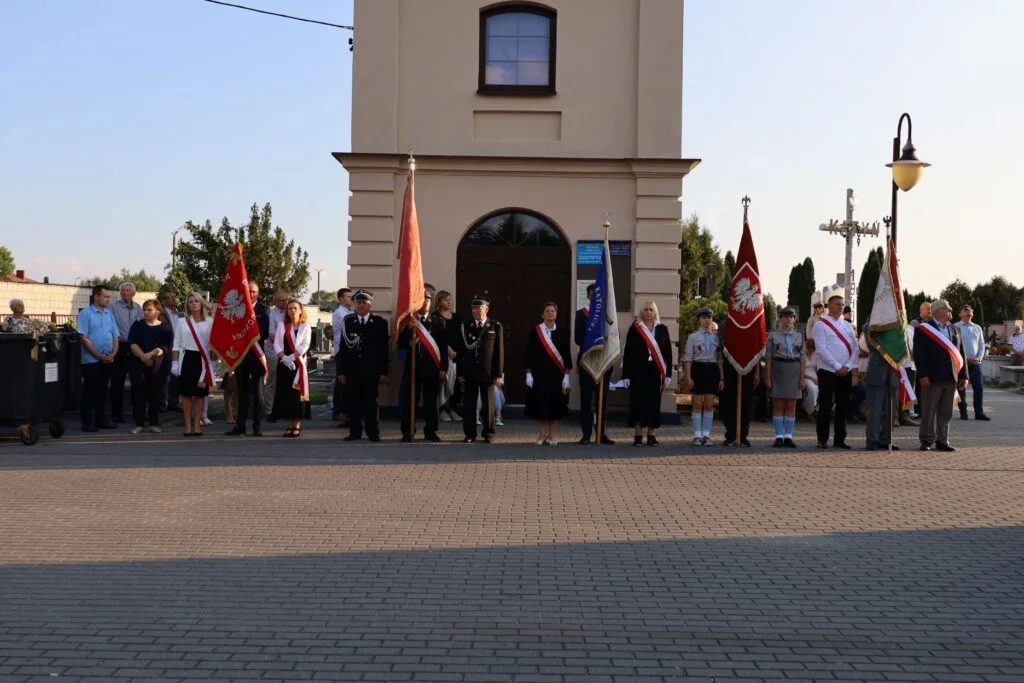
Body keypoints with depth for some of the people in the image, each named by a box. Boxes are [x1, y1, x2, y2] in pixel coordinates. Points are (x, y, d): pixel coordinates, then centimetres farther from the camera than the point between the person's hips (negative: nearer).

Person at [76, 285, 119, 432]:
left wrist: (113, 354, -3)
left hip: (107, 360, 5)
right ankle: (87, 421, 4)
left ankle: (101, 419, 18)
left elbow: (115, 336, 13)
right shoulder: (86, 314, -5)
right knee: (89, 391, -1)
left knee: (102, 391, 11)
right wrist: (99, 356, -14)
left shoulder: (110, 314, 12)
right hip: (91, 360, -5)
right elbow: (84, 338, -11)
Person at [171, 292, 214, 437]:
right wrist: (174, 363, -2)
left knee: (200, 393, 4)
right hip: (187, 358, 0)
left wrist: (212, 362, 1)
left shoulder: (210, 322, 4)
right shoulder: (182, 322, 6)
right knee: (186, 393, 0)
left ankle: (197, 425, 10)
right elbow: (177, 344, 6)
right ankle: (188, 425, 6)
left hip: (203, 360, 0)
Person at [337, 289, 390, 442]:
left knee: (371, 402, 4)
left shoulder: (380, 323, 3)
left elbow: (384, 348, 2)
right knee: (353, 402, 4)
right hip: (352, 370, 1)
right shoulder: (347, 321, 6)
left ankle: (373, 432, 13)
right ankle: (355, 432, 12)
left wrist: (384, 371, -4)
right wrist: (341, 370, 1)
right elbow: (343, 347, 5)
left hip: (371, 371, -1)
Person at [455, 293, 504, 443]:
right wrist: (460, 373, -1)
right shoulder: (465, 326, 5)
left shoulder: (496, 327, 1)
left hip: (488, 372, -1)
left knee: (488, 404, 5)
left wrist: (499, 374, -5)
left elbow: (499, 352, -1)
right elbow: (461, 350, 5)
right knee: (468, 404, 4)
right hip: (469, 372, 1)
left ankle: (488, 434, 16)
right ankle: (470, 434, 12)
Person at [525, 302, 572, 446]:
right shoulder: (534, 332, 1)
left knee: (555, 405, 2)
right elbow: (529, 354, 2)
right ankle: (542, 436, 10)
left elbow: (566, 355, 3)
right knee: (540, 405, 0)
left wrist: (566, 375, -3)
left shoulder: (562, 333, 4)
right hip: (539, 374, -1)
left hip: (556, 374, 1)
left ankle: (553, 437, 10)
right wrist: (529, 374, -4)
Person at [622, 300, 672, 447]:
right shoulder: (634, 329, 3)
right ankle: (638, 435, 5)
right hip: (638, 371, -2)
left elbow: (668, 352, 8)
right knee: (638, 402, -2)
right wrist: (626, 375, -5)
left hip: (655, 371, 2)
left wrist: (668, 374, 1)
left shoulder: (662, 329, 8)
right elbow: (627, 353, 1)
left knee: (654, 403, 3)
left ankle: (651, 435, 11)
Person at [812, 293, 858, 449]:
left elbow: (855, 348, 9)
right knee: (825, 407, -3)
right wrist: (837, 367, -14)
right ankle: (822, 439, 3)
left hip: (846, 372, 5)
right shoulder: (821, 324, -3)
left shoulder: (848, 325, 14)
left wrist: (848, 366, -6)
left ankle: (840, 439, 13)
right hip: (827, 371, -5)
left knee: (843, 406, 7)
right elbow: (821, 349, -12)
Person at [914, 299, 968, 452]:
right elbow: (919, 354, -9)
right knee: (929, 411, 2)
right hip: (933, 378, -5)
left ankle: (942, 441, 16)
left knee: (946, 413, 9)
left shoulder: (954, 330, 15)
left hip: (951, 378, 5)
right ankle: (927, 441, 10)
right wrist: (923, 375, -16)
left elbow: (960, 354, 15)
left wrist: (963, 375, 9)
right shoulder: (923, 329, -3)